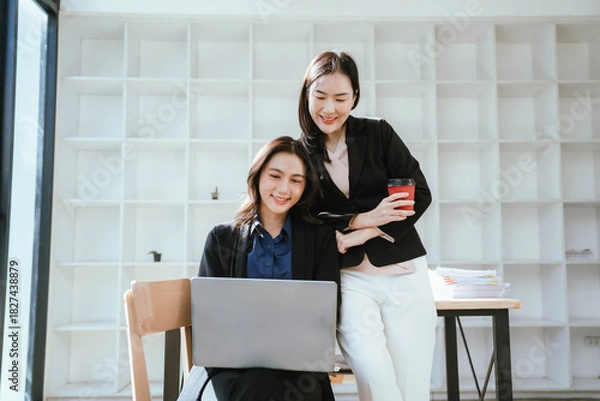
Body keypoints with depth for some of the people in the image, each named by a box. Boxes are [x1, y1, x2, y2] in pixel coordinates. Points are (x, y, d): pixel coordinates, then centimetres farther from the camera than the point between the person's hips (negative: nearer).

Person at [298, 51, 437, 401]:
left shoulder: (378, 133, 2)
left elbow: (420, 194, -1)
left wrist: (367, 233, -11)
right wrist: (362, 219, -12)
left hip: (404, 272, 1)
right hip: (350, 277, 0)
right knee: (373, 372, -20)